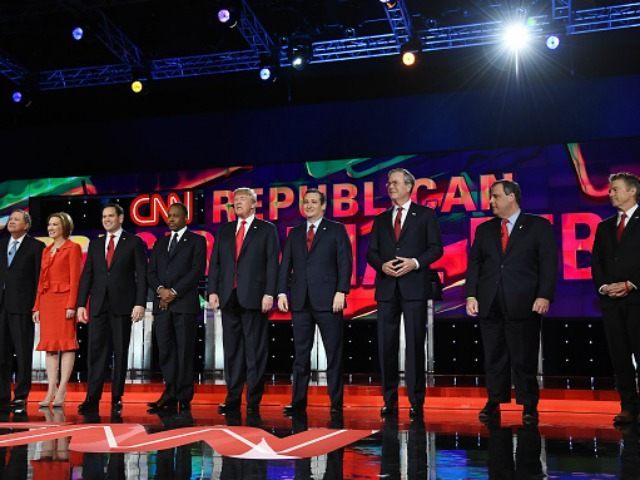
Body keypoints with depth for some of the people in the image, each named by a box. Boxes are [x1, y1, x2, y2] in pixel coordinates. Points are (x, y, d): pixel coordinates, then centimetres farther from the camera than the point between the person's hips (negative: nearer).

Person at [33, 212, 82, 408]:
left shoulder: (73, 248, -2)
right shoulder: (46, 250, 18)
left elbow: (75, 278, -9)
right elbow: (41, 280, 17)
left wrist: (71, 305, -16)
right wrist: (37, 306, 11)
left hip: (64, 299, -7)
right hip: (46, 301, 7)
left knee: (66, 344, -5)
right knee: (49, 345, 5)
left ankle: (61, 391, -4)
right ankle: (51, 391, 8)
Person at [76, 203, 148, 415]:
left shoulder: (134, 242, 3)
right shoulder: (95, 244, 15)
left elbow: (142, 275, -2)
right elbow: (87, 275, 12)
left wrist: (140, 303, -12)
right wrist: (81, 304, 4)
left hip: (122, 305, -3)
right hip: (98, 304, 3)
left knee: (120, 352, 3)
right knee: (96, 351, -1)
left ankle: (117, 398, 9)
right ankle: (92, 398, 0)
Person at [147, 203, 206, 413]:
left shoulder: (196, 241, 6)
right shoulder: (160, 243, 21)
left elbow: (197, 270, -6)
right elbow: (151, 272, 13)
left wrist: (175, 292, -12)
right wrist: (160, 290, -7)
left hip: (185, 303, -5)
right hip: (162, 304, 5)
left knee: (185, 351, -3)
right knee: (165, 350, 3)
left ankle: (184, 398, 1)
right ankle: (170, 395, 7)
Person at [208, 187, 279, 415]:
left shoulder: (267, 230, 4)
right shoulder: (224, 230, 16)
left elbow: (272, 264, -2)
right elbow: (215, 262, 12)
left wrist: (269, 294, -11)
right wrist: (213, 291, 2)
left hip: (254, 297, -4)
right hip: (229, 297, 4)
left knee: (255, 350, -1)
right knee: (232, 349, 7)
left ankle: (253, 400, 5)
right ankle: (232, 398, 13)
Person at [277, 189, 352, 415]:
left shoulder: (336, 230, 5)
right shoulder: (294, 233, 15)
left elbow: (345, 263, -2)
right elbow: (285, 265, 12)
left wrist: (341, 291, -12)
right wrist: (282, 292, 0)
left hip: (328, 300, -3)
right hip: (300, 301, 3)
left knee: (334, 352, 0)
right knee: (300, 353, 5)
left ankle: (336, 402, 7)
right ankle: (298, 400, 10)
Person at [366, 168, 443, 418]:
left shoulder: (425, 215, 7)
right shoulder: (381, 219, 17)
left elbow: (436, 248, 0)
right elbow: (371, 252, 12)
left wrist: (416, 263, -14)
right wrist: (382, 265, -8)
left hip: (414, 287, -3)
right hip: (387, 287, 4)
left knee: (415, 344, -3)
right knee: (386, 345, 3)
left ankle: (416, 401, 4)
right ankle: (389, 400, 12)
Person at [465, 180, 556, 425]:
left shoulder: (539, 226, 4)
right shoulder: (484, 229, 15)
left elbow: (549, 263, -3)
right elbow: (474, 264, 12)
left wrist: (544, 296, -13)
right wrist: (471, 295, 0)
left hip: (523, 304, -3)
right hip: (489, 304, 4)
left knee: (524, 358, 2)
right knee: (494, 358, 7)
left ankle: (529, 406, 13)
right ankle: (494, 402, 16)